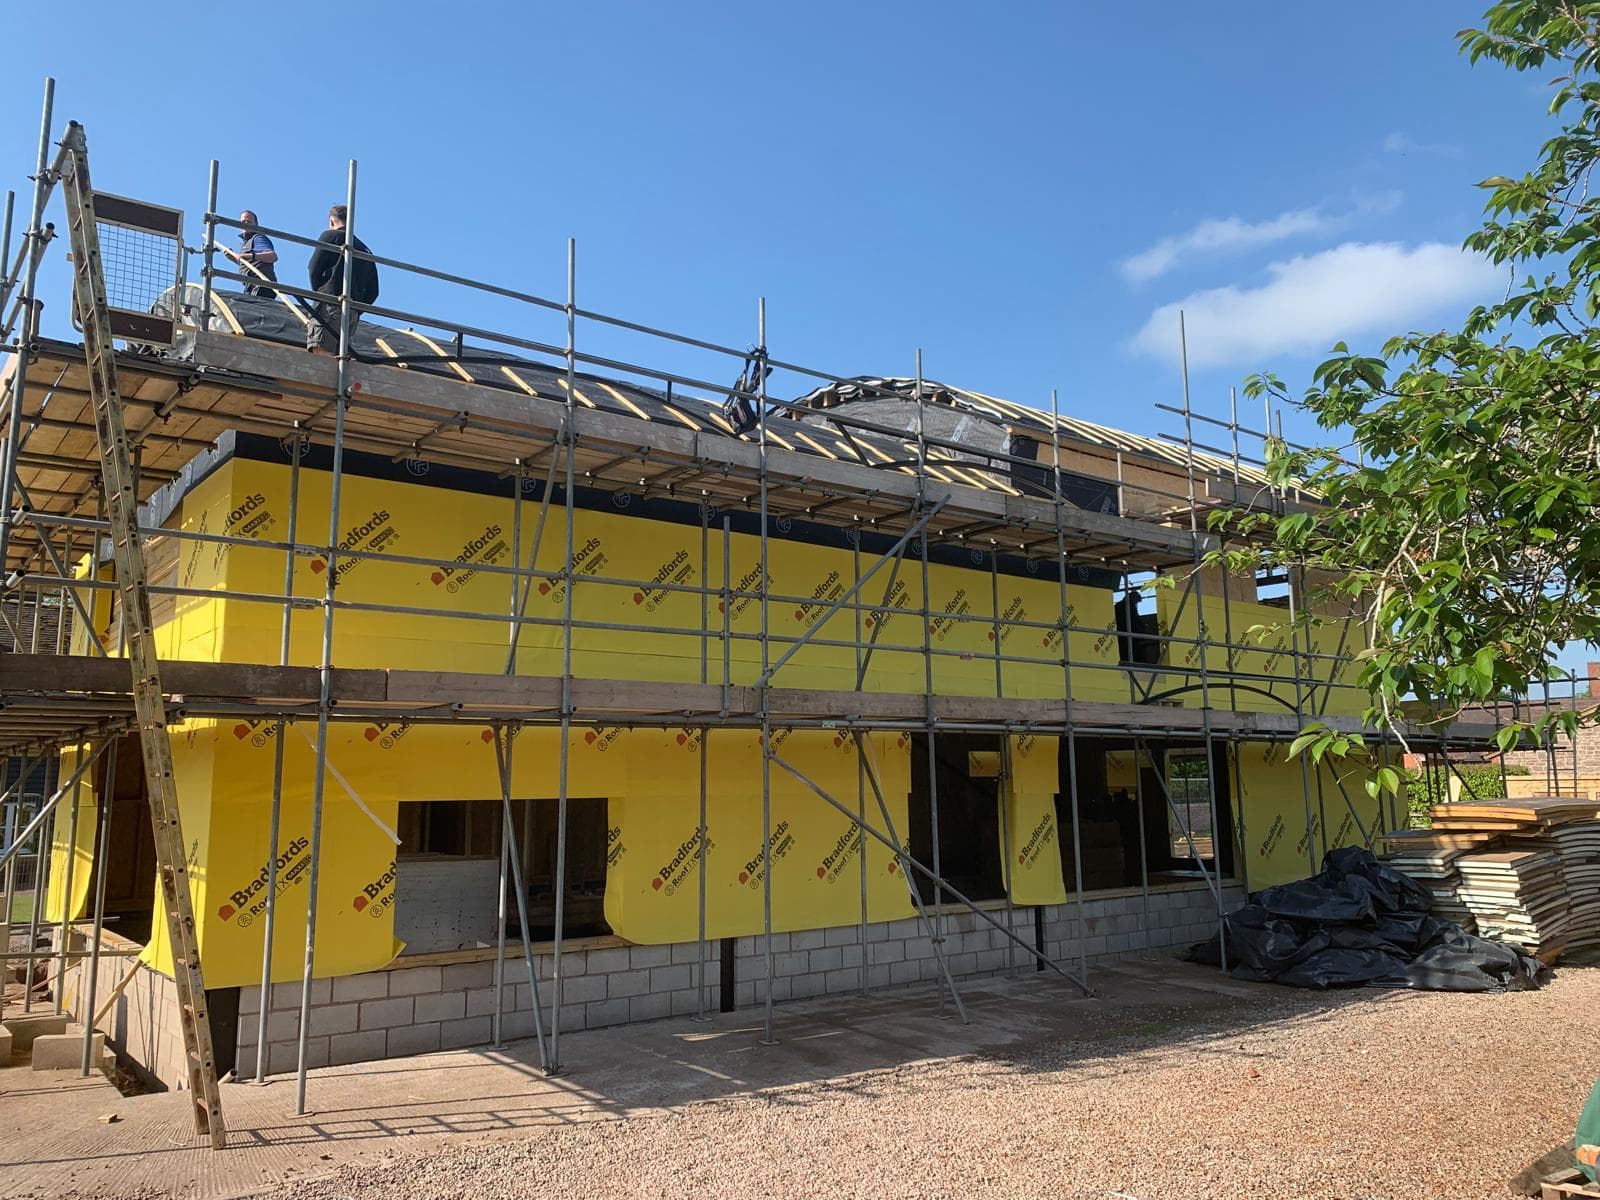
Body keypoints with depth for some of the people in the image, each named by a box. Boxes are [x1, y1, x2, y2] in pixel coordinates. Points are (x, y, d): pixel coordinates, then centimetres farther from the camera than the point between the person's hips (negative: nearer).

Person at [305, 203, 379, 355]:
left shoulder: (330, 236, 8)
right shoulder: (365, 250, 25)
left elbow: (314, 269, -1)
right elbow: (373, 291, 19)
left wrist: (320, 295, 10)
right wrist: (357, 308, 17)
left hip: (330, 306, -6)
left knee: (320, 352, -19)